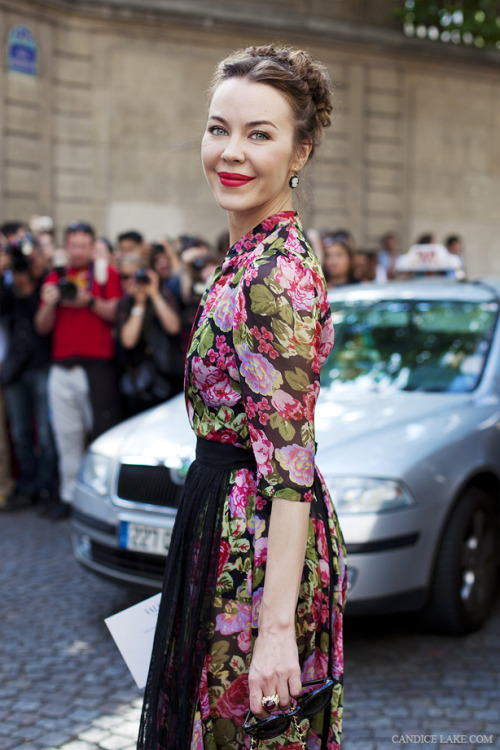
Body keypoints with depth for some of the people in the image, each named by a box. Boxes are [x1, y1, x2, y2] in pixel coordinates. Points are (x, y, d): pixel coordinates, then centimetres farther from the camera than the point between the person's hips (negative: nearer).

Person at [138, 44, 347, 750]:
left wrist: (278, 624, -24)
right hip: (229, 520, 10)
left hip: (257, 540, -10)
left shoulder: (276, 273, -20)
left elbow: (291, 465, -23)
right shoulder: (256, 254, 10)